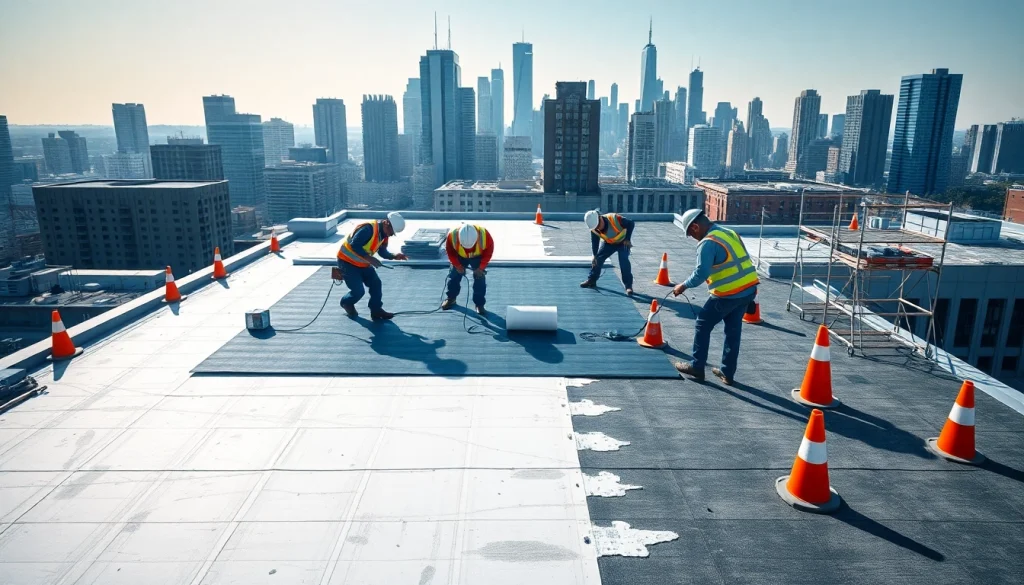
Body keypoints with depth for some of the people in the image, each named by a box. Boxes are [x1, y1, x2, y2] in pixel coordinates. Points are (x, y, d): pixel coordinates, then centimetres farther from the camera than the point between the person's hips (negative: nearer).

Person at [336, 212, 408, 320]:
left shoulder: (384, 235, 0)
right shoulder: (368, 229, -29)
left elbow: (382, 251, 8)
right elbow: (355, 245, -33)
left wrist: (394, 256, -10)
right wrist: (369, 258, -36)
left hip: (363, 264, 9)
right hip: (347, 261, -9)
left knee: (376, 284, -2)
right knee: (358, 291, -11)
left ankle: (376, 310, 8)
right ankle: (346, 303, 20)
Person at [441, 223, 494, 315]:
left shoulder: (485, 235, -38)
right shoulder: (452, 235, -36)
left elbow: (488, 253, -19)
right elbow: (450, 253, -15)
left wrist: (481, 268, -19)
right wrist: (458, 266, -15)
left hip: (478, 257, -1)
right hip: (459, 256, 1)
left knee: (480, 279, -8)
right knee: (454, 276, 6)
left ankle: (479, 304, 1)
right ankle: (451, 298, 27)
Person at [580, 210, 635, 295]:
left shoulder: (615, 219, -38)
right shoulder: (594, 228, -22)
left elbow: (631, 223, -27)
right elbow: (594, 242, -8)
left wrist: (627, 239, -29)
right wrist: (595, 255, -12)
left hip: (623, 242, -4)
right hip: (608, 243, 5)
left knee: (624, 261, -20)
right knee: (598, 259, -2)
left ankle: (628, 286, -14)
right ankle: (591, 280, 15)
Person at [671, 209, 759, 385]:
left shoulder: (708, 243, -14)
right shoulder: (730, 233, 13)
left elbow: (701, 272, -21)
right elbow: (736, 262, 17)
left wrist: (684, 286, -6)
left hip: (729, 294, -8)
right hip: (748, 289, 9)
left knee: (703, 325, 8)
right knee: (733, 330, 15)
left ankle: (697, 367, 16)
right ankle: (727, 373, 23)